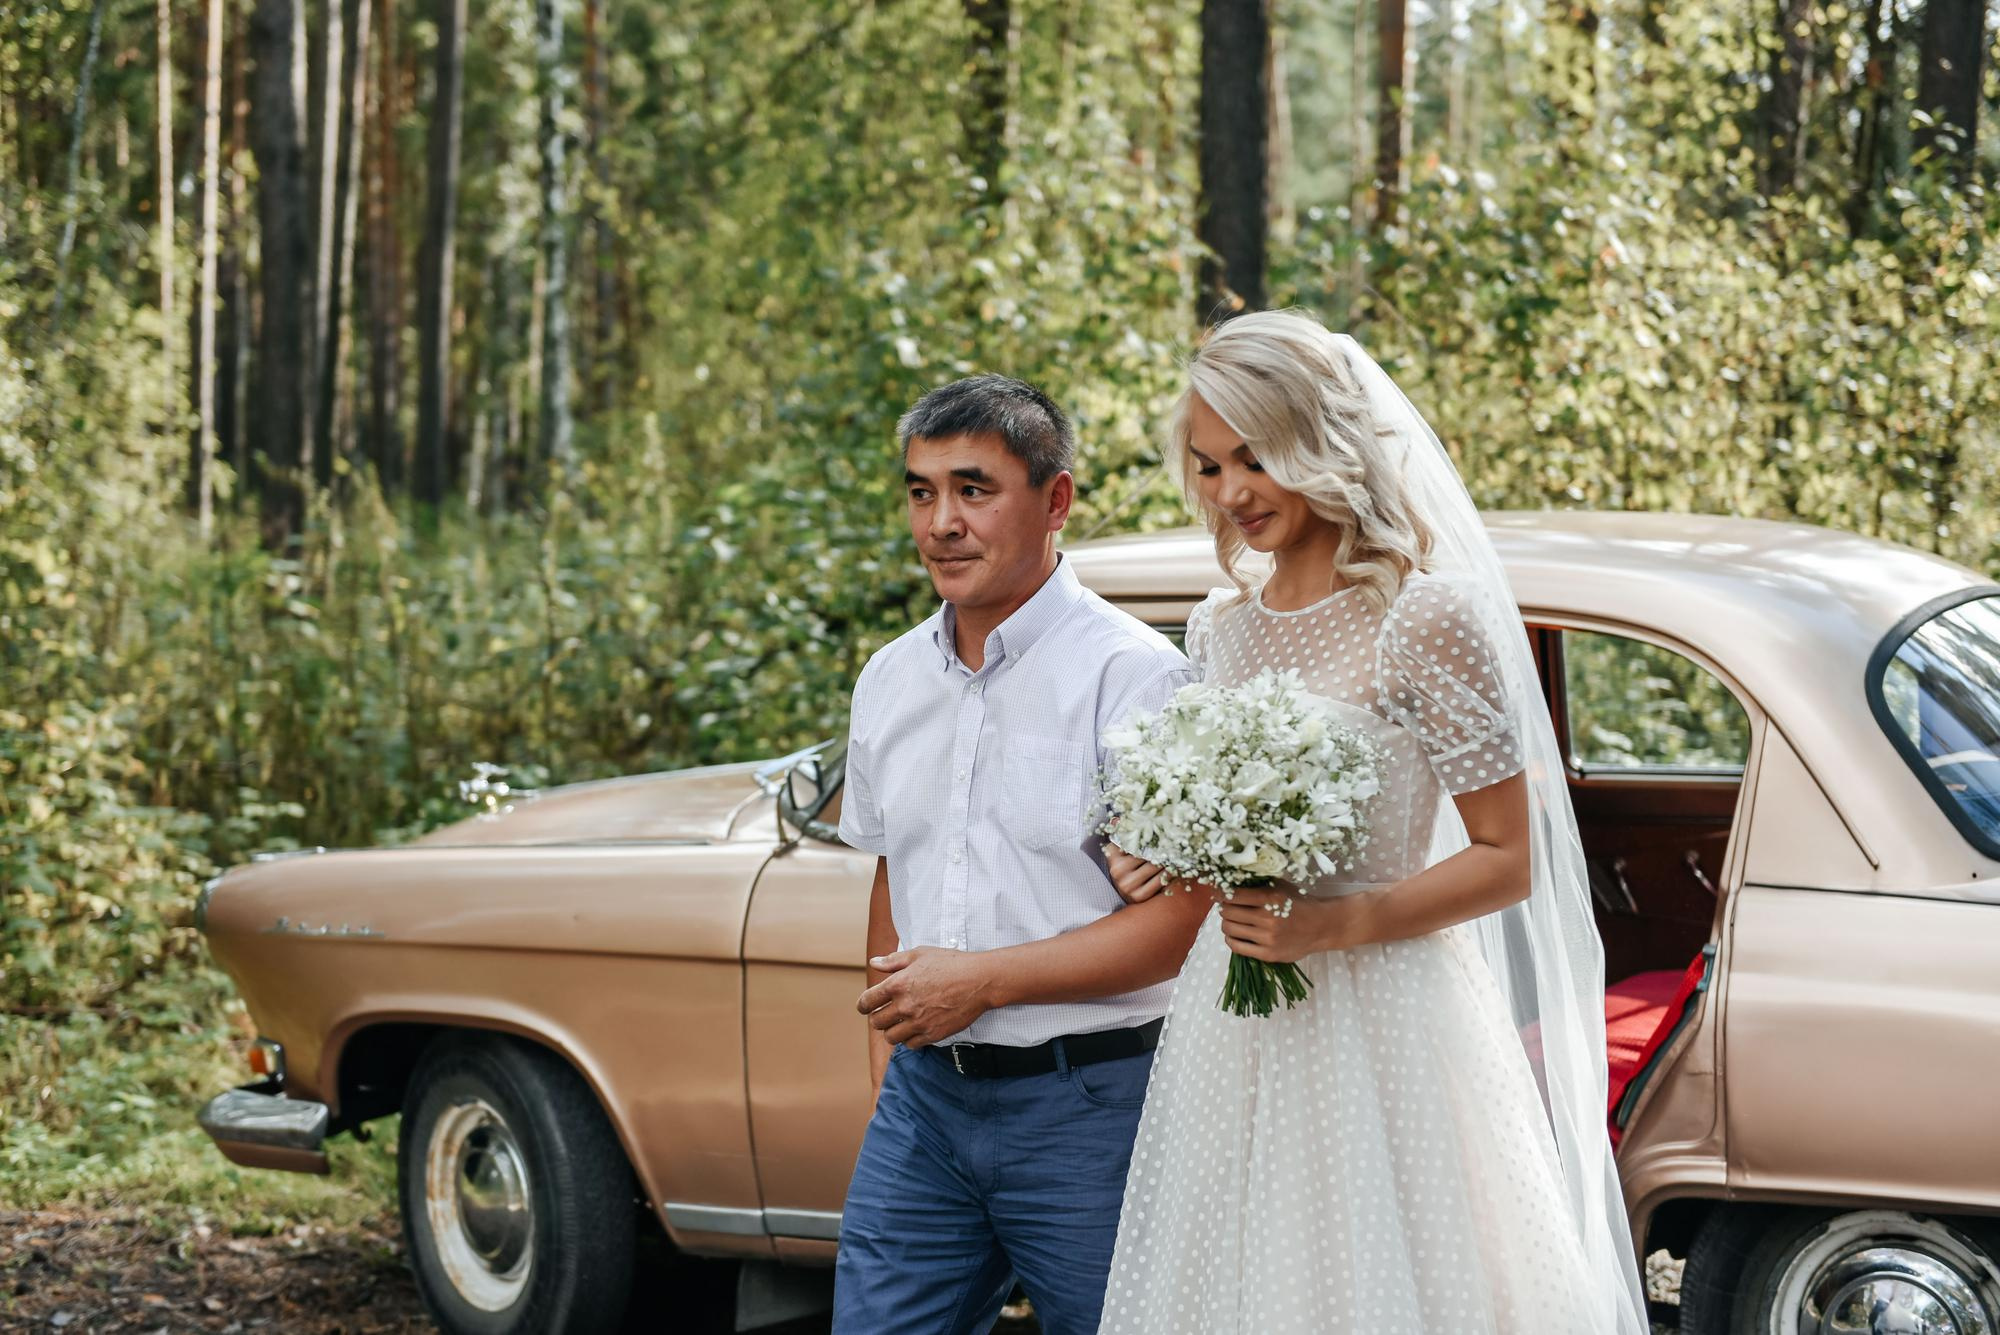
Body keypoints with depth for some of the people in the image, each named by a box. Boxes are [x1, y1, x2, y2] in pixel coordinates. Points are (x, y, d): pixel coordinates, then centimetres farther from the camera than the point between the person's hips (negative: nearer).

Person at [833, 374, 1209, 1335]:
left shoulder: (1133, 675, -11)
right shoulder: (889, 681, 10)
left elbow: (1184, 917, -15)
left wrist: (981, 980, -16)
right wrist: (885, 1055, 14)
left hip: (1088, 1108, -5)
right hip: (924, 1099, 5)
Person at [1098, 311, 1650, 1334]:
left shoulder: (1421, 618, -11)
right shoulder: (1222, 628, 10)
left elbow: (1509, 860, -9)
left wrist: (1335, 925, -20)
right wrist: (1161, 858, 0)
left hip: (1379, 1029, -6)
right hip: (1234, 1035, 6)